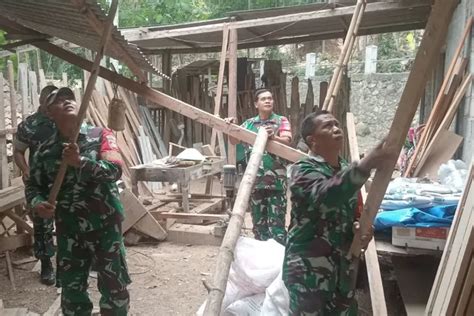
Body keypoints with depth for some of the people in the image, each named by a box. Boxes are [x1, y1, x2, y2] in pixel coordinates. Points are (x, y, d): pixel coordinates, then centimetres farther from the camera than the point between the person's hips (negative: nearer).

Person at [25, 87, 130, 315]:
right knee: (71, 291, 17)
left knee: (115, 288, 8)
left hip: (105, 226, -2)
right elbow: (33, 186, 9)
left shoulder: (100, 135, -5)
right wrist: (37, 203, -12)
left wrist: (80, 162, -30)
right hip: (68, 231, 3)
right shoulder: (45, 151, 2)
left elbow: (115, 169, -17)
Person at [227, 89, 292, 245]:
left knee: (276, 220, -5)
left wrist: (273, 137, -30)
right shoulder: (249, 123, 11)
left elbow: (287, 142, -10)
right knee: (258, 220, 13)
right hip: (255, 179, 3)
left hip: (276, 179, -3)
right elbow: (234, 141, 9)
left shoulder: (281, 120, 4)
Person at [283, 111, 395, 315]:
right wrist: (365, 166, -43)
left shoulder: (347, 171, 9)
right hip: (308, 267, -7)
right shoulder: (303, 170, -13)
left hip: (341, 265, 7)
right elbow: (323, 196, -36)